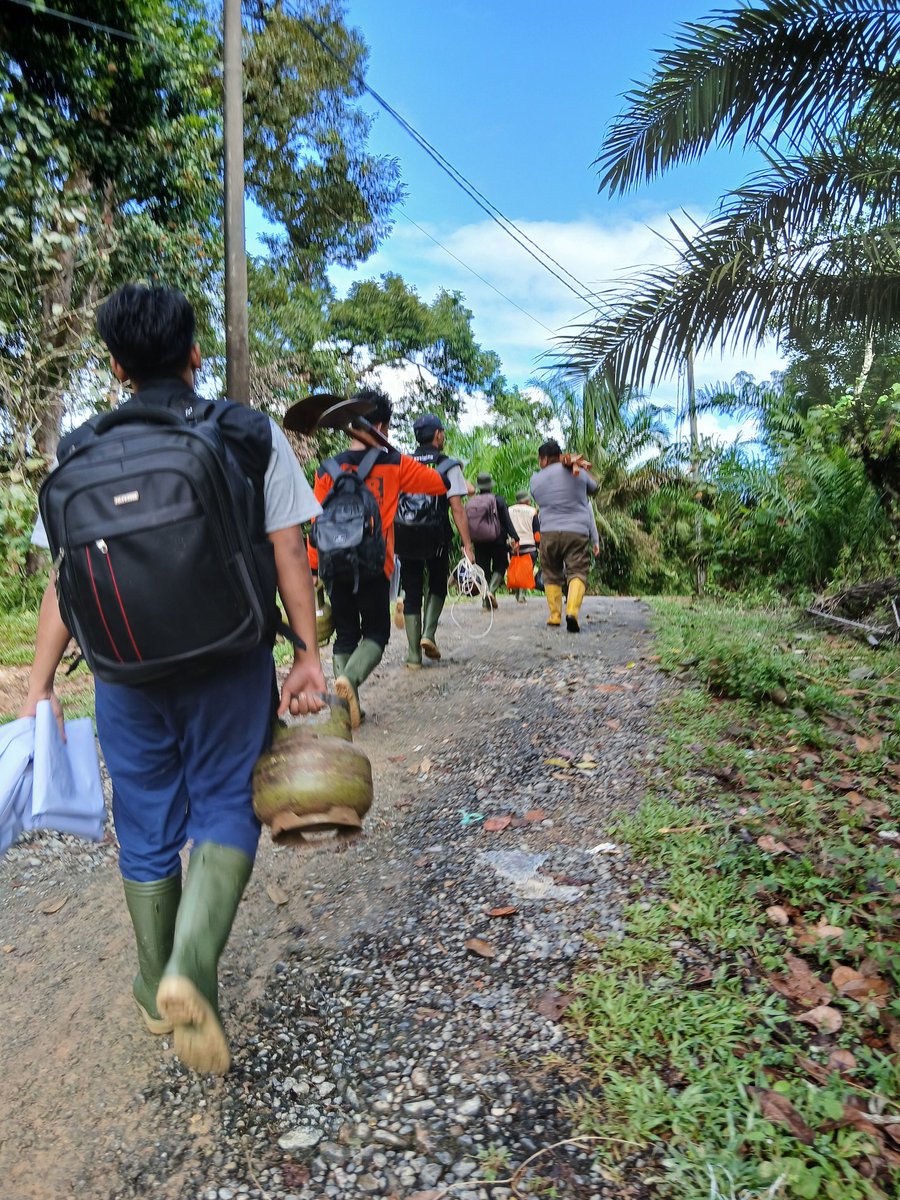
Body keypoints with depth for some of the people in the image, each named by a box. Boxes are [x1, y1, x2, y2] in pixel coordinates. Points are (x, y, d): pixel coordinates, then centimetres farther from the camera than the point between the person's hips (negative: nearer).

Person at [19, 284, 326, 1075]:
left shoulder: (81, 452, 2)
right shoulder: (254, 434, -2)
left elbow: (65, 579, -1)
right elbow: (289, 553, -6)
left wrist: (41, 684, 4)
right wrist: (309, 654, -4)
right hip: (231, 666, -1)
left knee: (146, 828, 16)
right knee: (225, 805, 12)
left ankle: (158, 991, 32)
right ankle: (193, 963, -10)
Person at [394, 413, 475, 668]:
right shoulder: (448, 465, -2)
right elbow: (457, 508, -10)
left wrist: (392, 540, 13)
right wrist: (467, 544, -10)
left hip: (405, 536, 3)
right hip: (436, 537, -2)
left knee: (411, 592, 8)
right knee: (437, 586, 20)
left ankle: (413, 655, 6)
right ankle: (428, 633, 1)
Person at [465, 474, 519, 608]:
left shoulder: (470, 503, 4)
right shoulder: (499, 501, -4)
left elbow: (466, 524, 5)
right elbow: (507, 521, -7)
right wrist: (514, 538, -7)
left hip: (479, 543, 3)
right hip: (497, 541, -3)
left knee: (483, 568, 8)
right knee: (499, 567, 8)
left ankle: (486, 601, 5)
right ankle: (491, 590, -16)